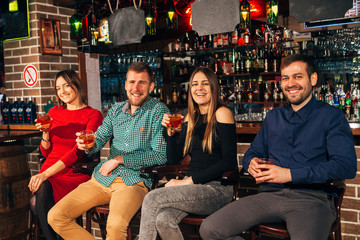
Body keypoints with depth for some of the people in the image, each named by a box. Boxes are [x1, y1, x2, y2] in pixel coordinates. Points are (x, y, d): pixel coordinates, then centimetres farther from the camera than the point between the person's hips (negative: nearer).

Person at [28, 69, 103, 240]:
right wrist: (45, 133, -2)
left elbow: (79, 151, -12)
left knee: (38, 200, -31)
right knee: (38, 200, -29)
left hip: (76, 174, -4)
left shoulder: (93, 115, -1)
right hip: (48, 173, 4)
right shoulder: (54, 112, 16)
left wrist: (46, 174, -19)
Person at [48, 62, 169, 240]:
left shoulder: (158, 111, -3)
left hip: (134, 180, -5)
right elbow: (99, 140, 12)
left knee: (115, 225, -34)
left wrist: (119, 159, -9)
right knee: (55, 217, -6)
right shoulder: (116, 110, 14)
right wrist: (86, 144, -13)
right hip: (102, 178, 6)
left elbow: (161, 155, -10)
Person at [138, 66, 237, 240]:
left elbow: (229, 162, -12)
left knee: (152, 199, -21)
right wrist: (171, 132, -3)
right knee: (163, 220, -25)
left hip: (217, 188, -5)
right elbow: (174, 159, 14)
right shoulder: (190, 118, 15)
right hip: (192, 187, 5)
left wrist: (190, 180, -13)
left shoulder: (222, 113, -4)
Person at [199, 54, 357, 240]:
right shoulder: (273, 117, 21)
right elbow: (253, 152, 26)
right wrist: (252, 162, -1)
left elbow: (347, 166, -10)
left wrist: (290, 174, -15)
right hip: (271, 194, 5)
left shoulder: (331, 116, 4)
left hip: (312, 198, -4)